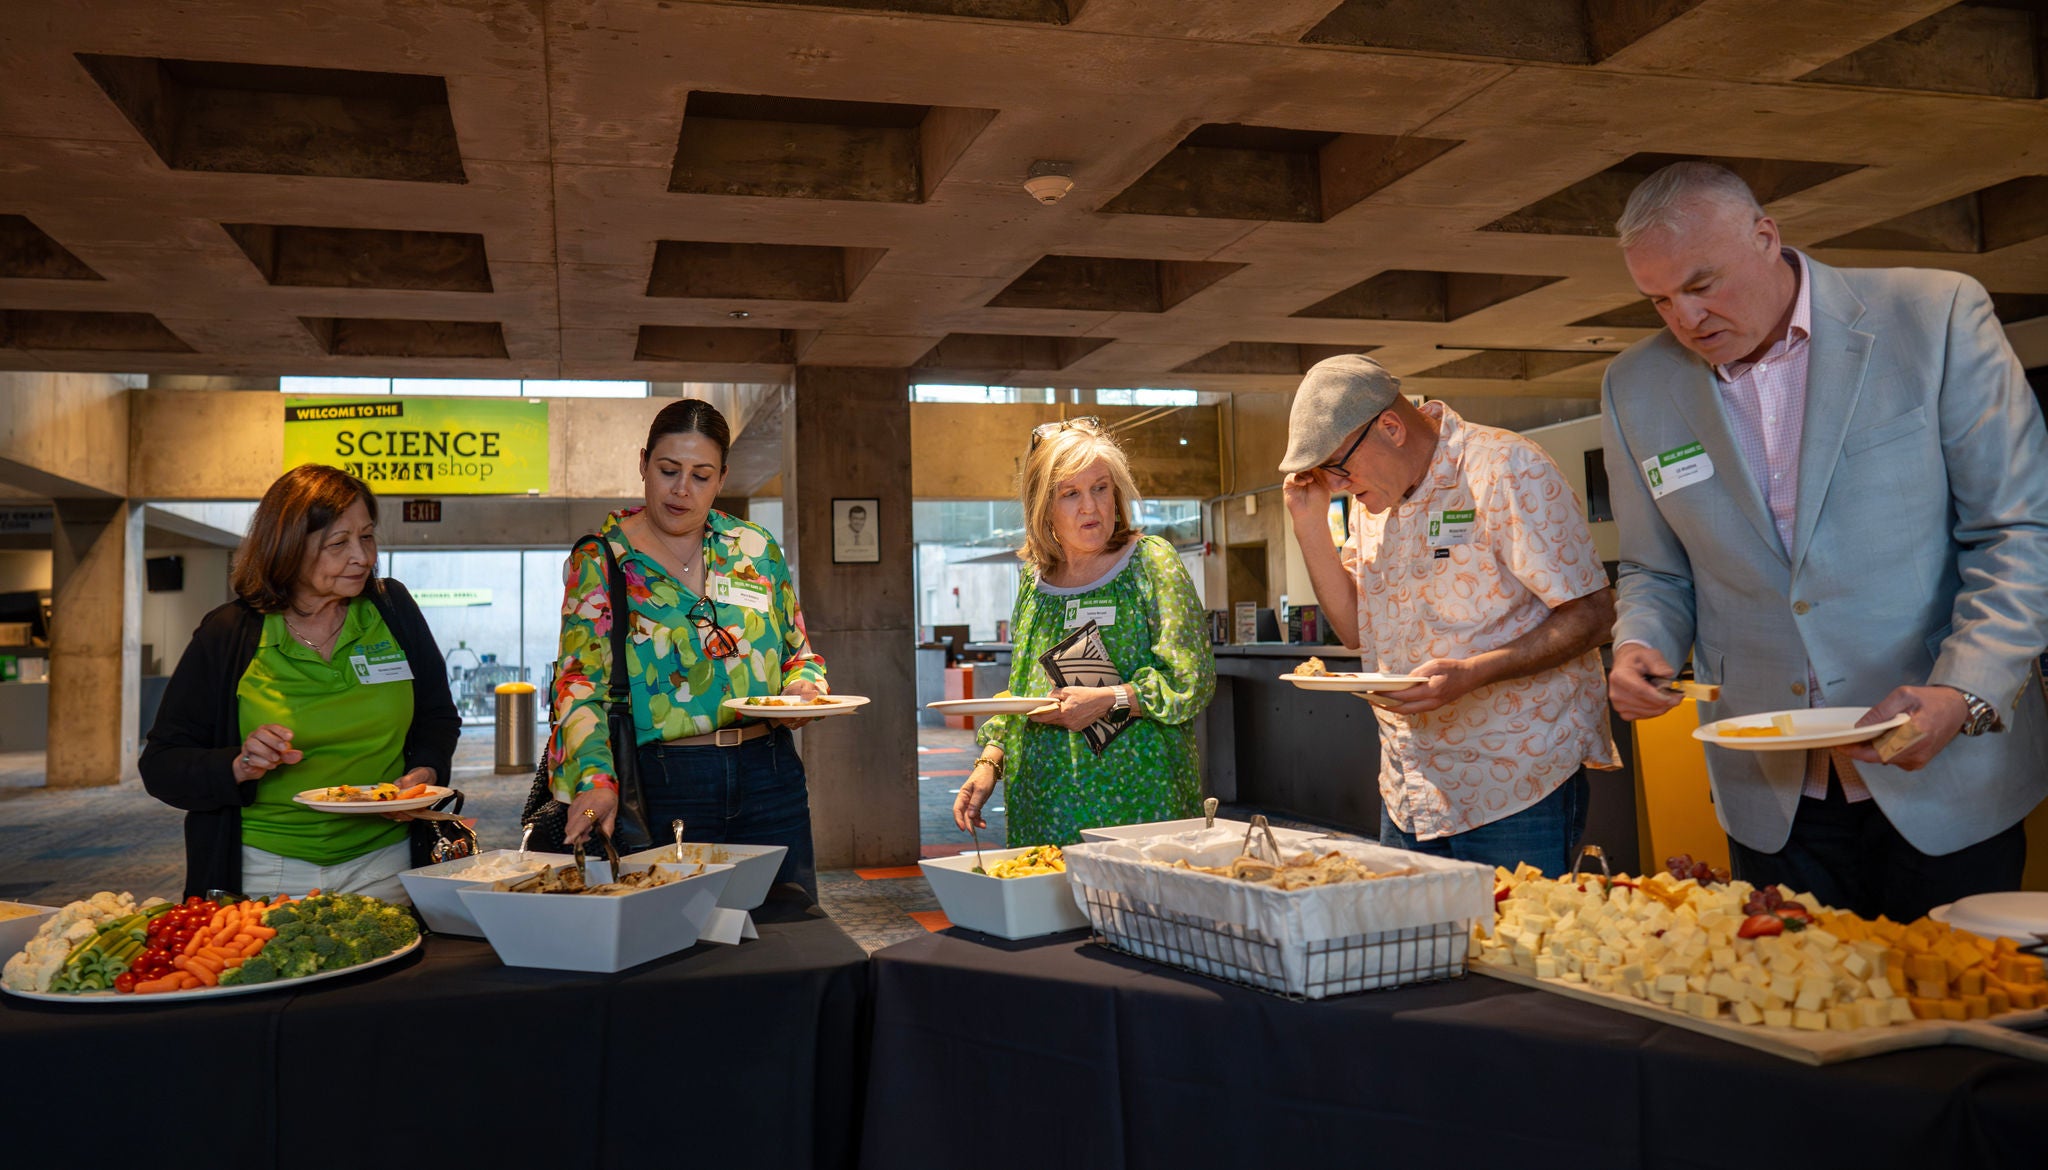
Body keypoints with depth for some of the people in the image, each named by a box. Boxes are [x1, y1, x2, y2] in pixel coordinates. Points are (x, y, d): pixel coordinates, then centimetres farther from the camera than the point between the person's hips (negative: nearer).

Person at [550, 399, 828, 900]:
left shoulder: (756, 548, 7)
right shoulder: (599, 559, -1)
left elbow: (799, 653, 17)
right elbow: (580, 681, -9)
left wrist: (801, 689, -6)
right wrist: (596, 779, -24)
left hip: (767, 777, 3)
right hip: (660, 785, -3)